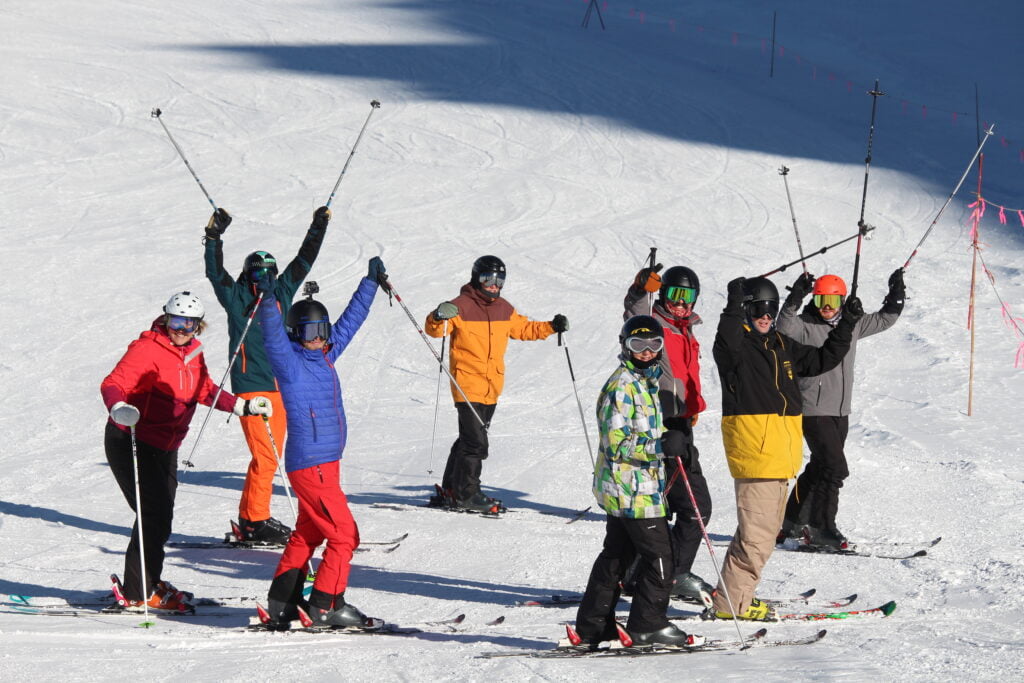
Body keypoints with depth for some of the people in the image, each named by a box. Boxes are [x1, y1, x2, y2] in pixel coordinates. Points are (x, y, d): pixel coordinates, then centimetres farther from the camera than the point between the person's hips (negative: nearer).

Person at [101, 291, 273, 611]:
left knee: (162, 516, 17)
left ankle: (147, 582, 33)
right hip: (130, 442, -8)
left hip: (165, 448, 8)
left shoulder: (193, 352, 6)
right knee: (154, 515, -12)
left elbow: (205, 391, 20)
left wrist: (244, 406, 16)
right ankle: (139, 593, -2)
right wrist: (119, 408, -47)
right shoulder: (148, 349, -18)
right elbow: (113, 384, -27)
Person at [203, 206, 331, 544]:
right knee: (265, 456, -11)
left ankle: (250, 519, 12)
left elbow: (303, 262, 21)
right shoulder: (236, 299, 1)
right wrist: (214, 237, -21)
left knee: (270, 458, 6)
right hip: (250, 387, -6)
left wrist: (318, 228, 23)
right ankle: (255, 520, -6)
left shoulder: (280, 294, 14)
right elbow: (216, 273, -11)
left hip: (280, 388, 6)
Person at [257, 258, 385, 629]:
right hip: (310, 465, -9)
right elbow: (273, 335, -29)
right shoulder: (290, 361, -11)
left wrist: (371, 282, 26)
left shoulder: (325, 355, 11)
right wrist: (268, 300, -46)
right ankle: (326, 606, -3)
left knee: (307, 533, 15)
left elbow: (351, 319, 22)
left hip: (326, 461, 9)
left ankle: (282, 603, 21)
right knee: (344, 535, -8)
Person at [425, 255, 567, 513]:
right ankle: (466, 494, -2)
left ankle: (451, 491, 24)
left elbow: (524, 329, 26)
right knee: (476, 442, -11)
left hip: (492, 389, 7)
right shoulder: (461, 307, -8)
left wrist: (551, 327, 14)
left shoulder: (504, 309, 13)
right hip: (468, 385, -7)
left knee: (470, 439, 14)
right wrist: (439, 318, -35)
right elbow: (434, 330, -14)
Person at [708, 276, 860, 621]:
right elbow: (727, 344, -30)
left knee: (765, 528, 14)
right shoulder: (737, 344, -6)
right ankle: (730, 602, -8)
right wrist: (735, 306, -41)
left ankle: (732, 596, 22)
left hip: (781, 449, 9)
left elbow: (822, 360, 26)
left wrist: (847, 325, 17)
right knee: (758, 532, -12)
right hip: (753, 446, -9)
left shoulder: (782, 346, 19)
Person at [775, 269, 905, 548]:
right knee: (835, 468, -15)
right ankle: (820, 528, -8)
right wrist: (796, 297, -42)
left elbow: (884, 320, 23)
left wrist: (896, 294, 15)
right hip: (814, 410, -7)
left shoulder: (851, 325, 10)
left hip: (840, 412, 7)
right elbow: (785, 326, -31)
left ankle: (793, 522, 27)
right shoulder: (805, 327, -9)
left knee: (820, 467, 15)